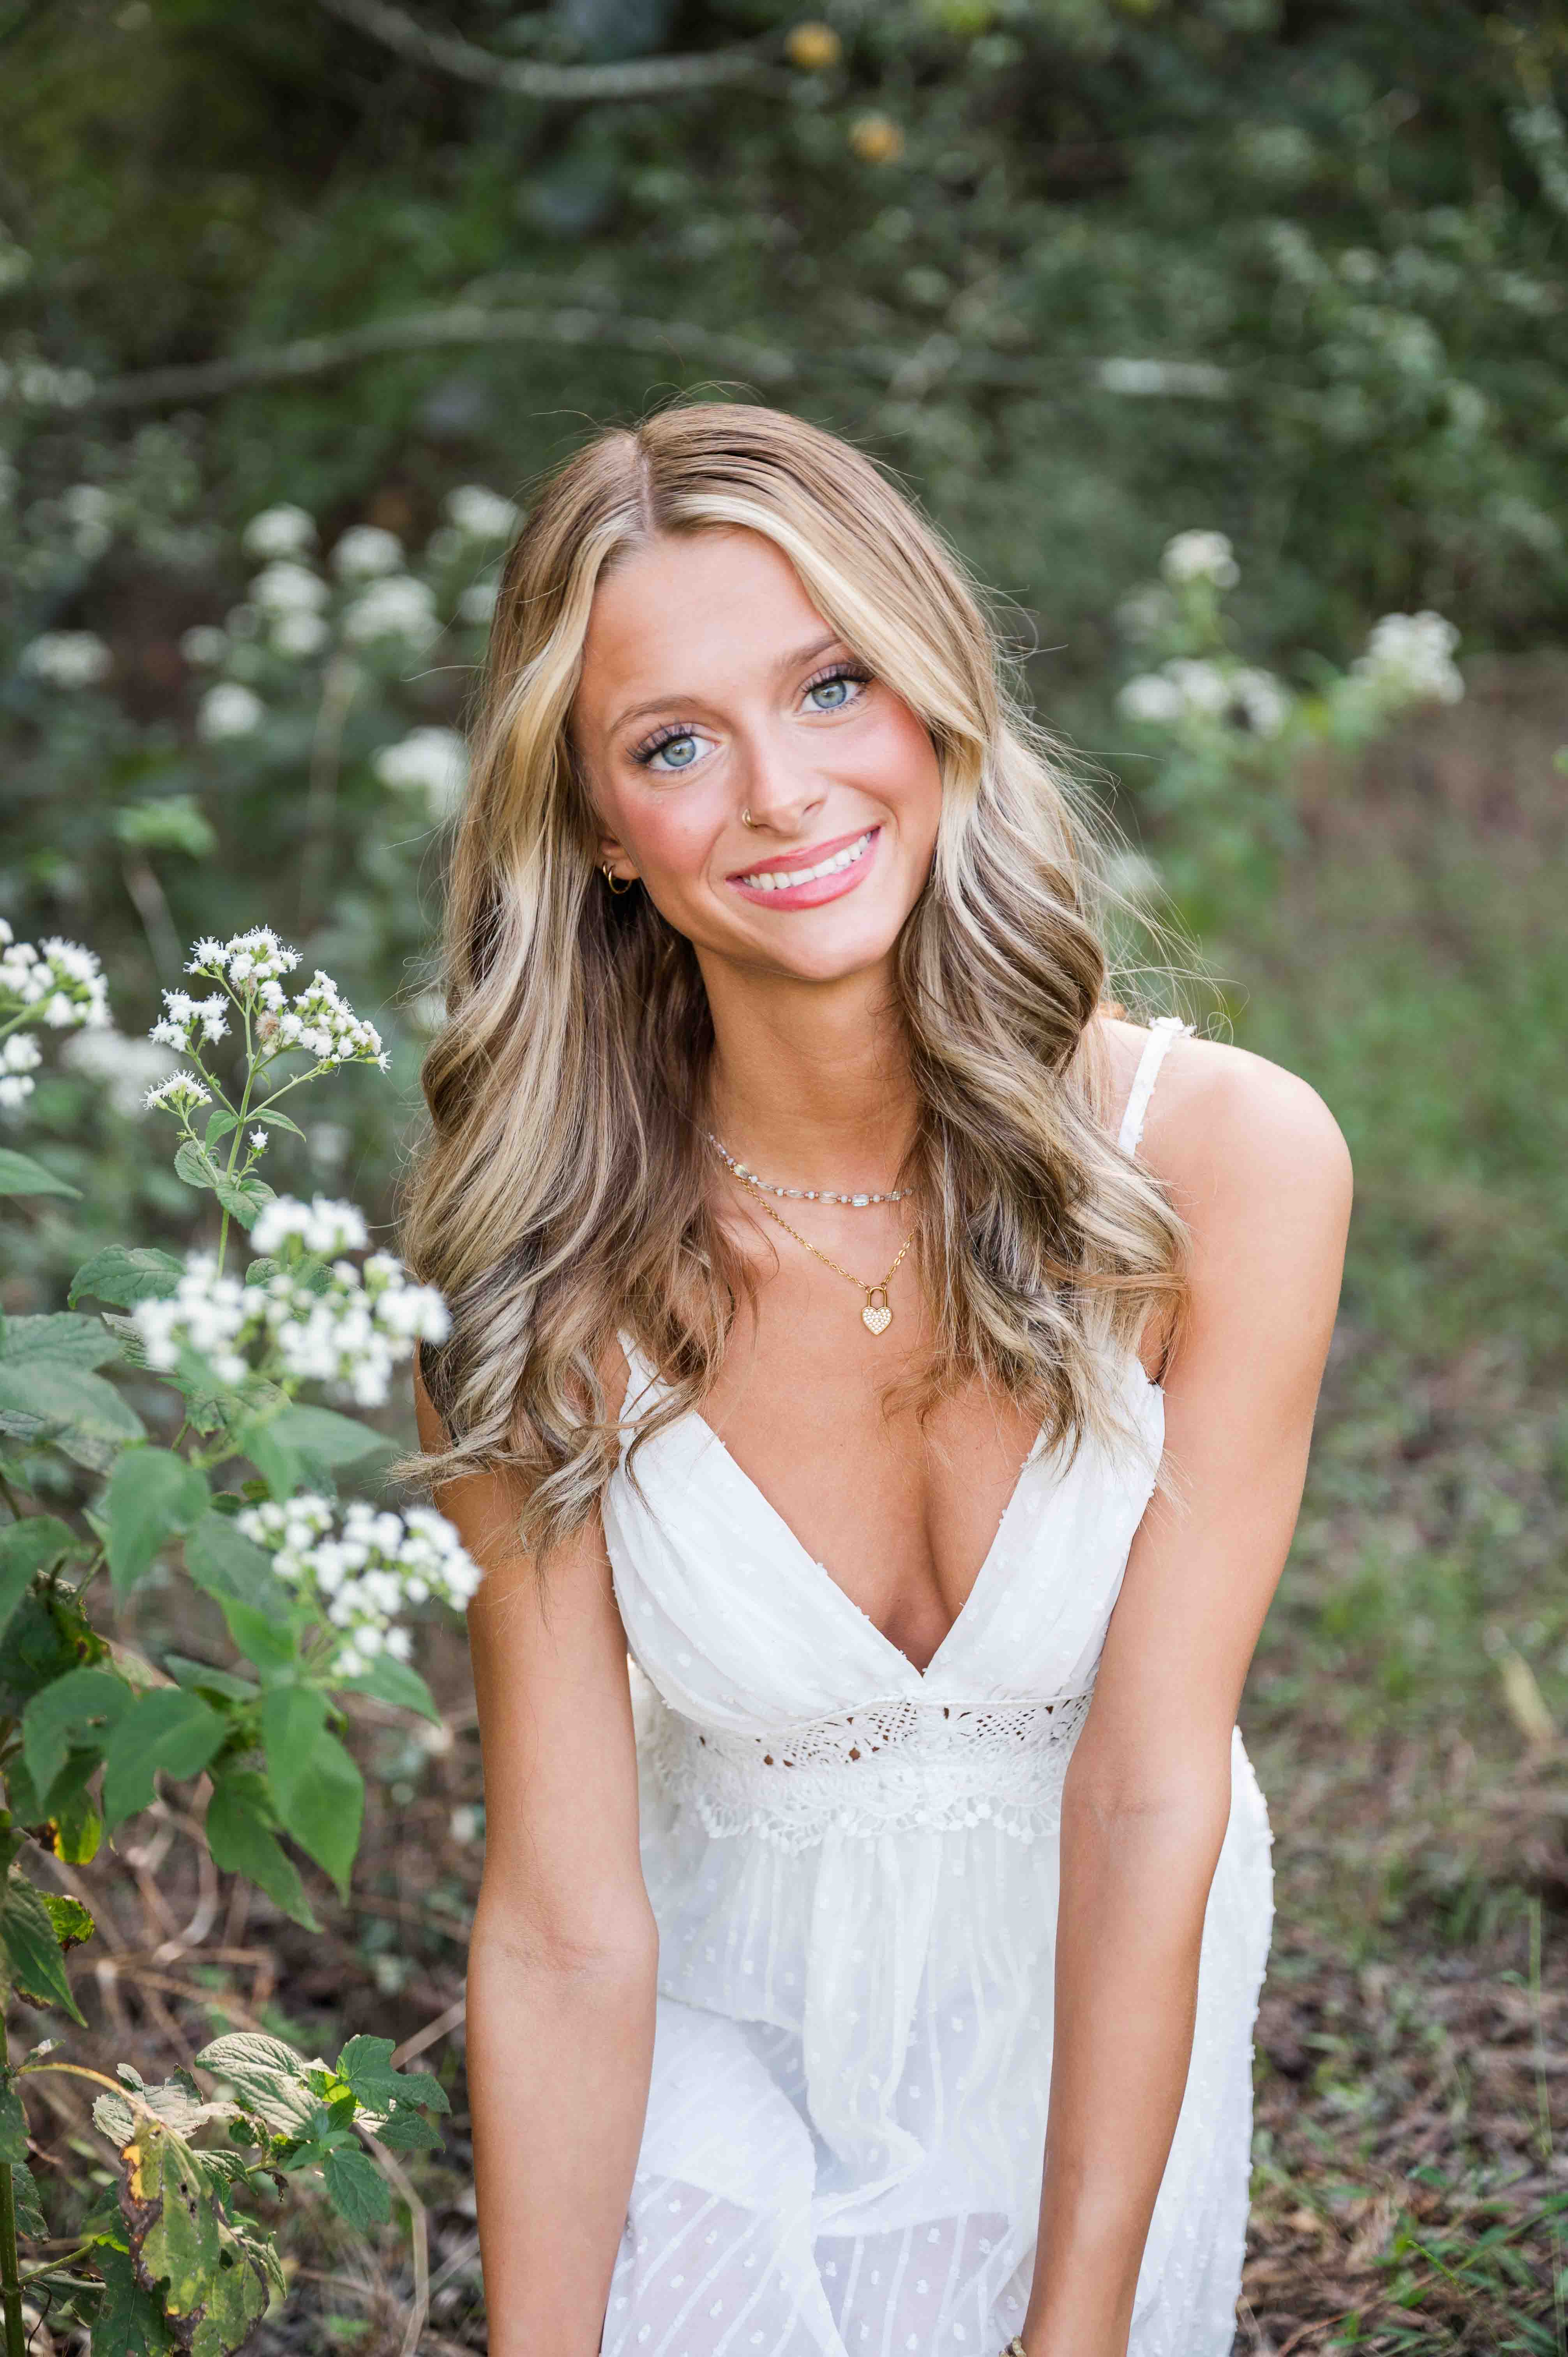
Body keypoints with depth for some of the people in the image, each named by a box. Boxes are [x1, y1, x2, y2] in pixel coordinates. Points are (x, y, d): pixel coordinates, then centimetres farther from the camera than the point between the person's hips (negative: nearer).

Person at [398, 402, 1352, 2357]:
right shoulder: (537, 1272, -19)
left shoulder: (1231, 1159, -21)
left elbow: (1147, 1798, -19)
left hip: (1097, 2025, 0)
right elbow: (565, 1931, -18)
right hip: (722, 2024, 0)